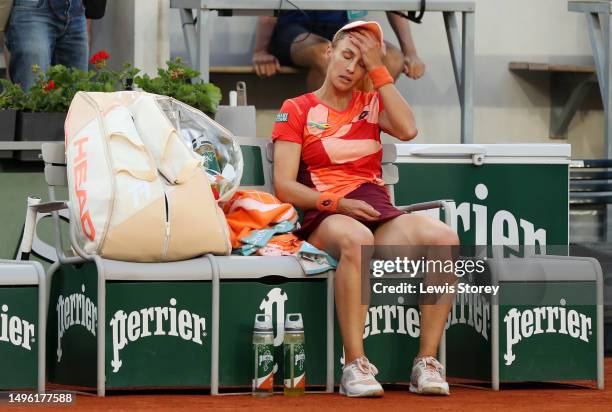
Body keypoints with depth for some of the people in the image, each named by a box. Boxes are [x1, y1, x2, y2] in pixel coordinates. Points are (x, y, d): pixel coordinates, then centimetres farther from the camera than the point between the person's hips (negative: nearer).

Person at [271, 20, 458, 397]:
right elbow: (285, 186, 0)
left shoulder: (371, 103, 20)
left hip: (378, 211, 4)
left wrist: (378, 68, 0)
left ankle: (427, 362, -27)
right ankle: (355, 366, -39)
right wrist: (338, 203, -15)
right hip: (325, 215, -4)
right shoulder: (297, 110, 10)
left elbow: (408, 129, -3)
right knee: (356, 238, -42)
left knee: (445, 238, -28)